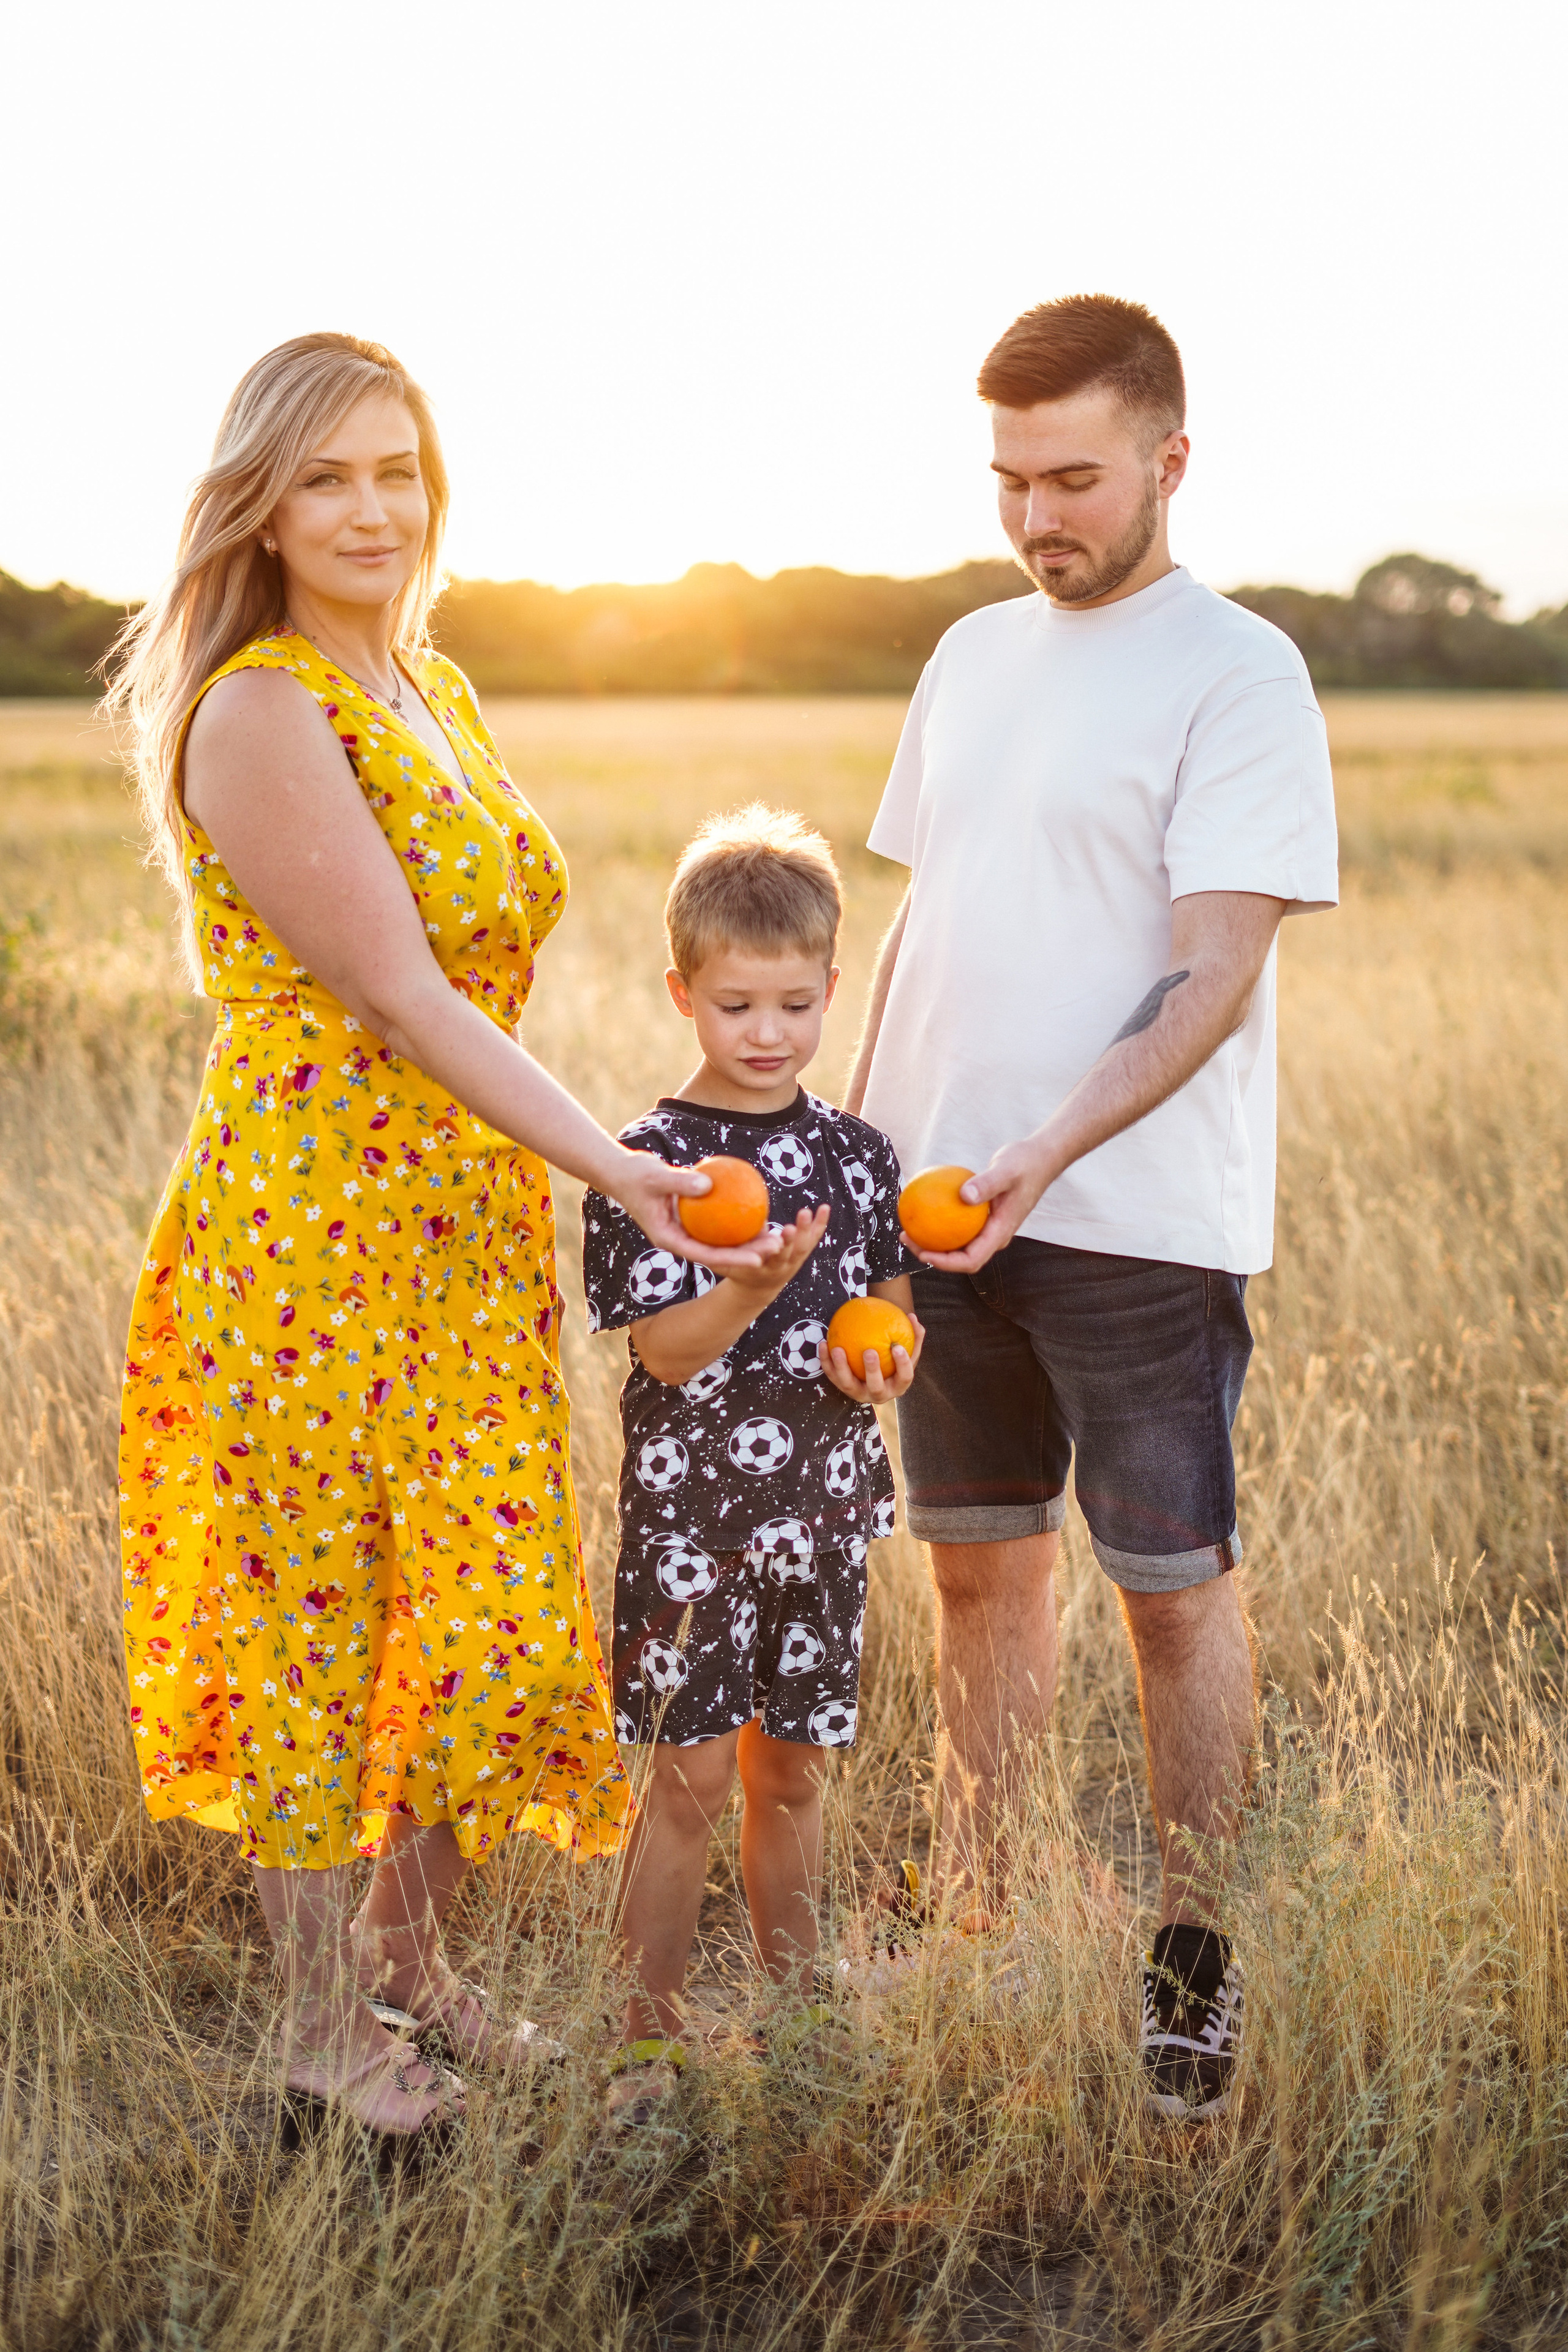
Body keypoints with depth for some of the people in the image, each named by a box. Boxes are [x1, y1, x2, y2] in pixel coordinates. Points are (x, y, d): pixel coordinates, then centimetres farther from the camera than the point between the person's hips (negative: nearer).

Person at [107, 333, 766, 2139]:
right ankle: (319, 2021, 21)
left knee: (483, 1601, 11)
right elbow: (397, 996, -21)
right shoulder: (258, 714, -15)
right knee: (317, 1614, 4)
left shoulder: (434, 687, 12)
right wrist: (619, 1171, -25)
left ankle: (411, 1965, 30)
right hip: (306, 1224, -8)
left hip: (468, 1217, 8)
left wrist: (561, 1181, 13)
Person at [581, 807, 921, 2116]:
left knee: (793, 1767, 14)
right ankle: (651, 2033, 13)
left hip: (822, 1511, 4)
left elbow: (899, 1310, 12)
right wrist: (758, 1288, -31)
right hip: (691, 1508, -4)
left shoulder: (858, 1157, 5)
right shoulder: (651, 1159, -9)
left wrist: (880, 1361, -10)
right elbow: (663, 1351, -14)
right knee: (692, 1774, 0)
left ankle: (795, 1998, 30)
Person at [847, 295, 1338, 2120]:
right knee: (979, 1561, 13)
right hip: (943, 1199, 6)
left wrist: (1047, 1154, -26)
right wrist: (856, 1141, 13)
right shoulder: (975, 655, 13)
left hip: (1141, 1219, -6)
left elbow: (1212, 980, -15)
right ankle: (970, 1914, 26)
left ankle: (1193, 1963, 17)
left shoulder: (1238, 674, -8)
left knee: (1174, 1586, 4)